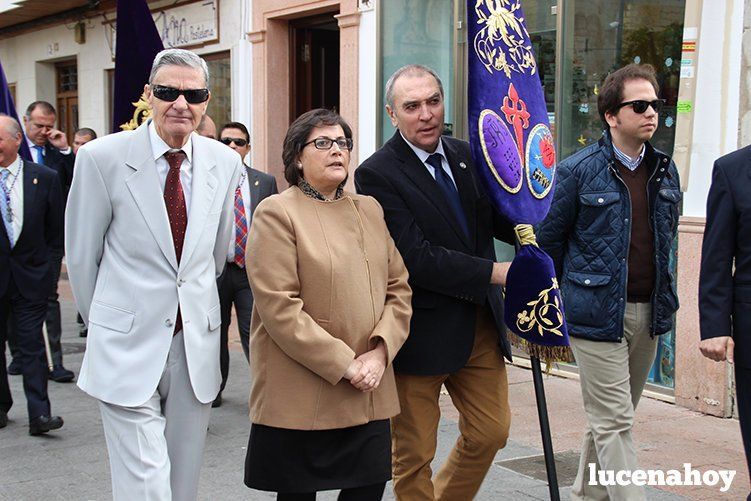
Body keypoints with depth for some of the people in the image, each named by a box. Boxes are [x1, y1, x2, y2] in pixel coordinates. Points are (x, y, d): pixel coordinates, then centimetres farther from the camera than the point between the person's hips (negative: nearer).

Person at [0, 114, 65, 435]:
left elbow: (56, 228, 5)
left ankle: (39, 414, -2)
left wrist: (44, 256, 4)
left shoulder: (44, 178, -1)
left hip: (30, 275, -1)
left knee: (32, 345, -2)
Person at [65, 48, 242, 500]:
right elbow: (81, 255, 2)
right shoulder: (102, 157, -9)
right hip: (127, 349, -3)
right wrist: (107, 323, 10)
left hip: (197, 345, 4)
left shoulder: (225, 163, 2)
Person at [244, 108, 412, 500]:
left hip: (370, 394, 5)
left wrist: (379, 352, -5)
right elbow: (279, 308, -14)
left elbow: (398, 288, 11)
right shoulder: (276, 213, -6)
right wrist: (344, 366, -15)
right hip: (301, 397, -5)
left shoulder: (370, 209, 13)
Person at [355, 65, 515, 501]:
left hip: (481, 325, 6)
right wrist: (495, 272, -22)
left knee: (491, 433, 17)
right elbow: (417, 258, -22)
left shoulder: (468, 155, 6)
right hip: (423, 332, -6)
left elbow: (500, 222, 10)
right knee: (414, 453, 9)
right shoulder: (377, 174, -16)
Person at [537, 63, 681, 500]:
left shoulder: (665, 170, 8)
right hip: (598, 313, -6)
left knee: (612, 418, 17)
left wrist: (663, 299, 17)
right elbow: (550, 241, -3)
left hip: (648, 313, 6)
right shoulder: (579, 170, -9)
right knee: (614, 423, -4)